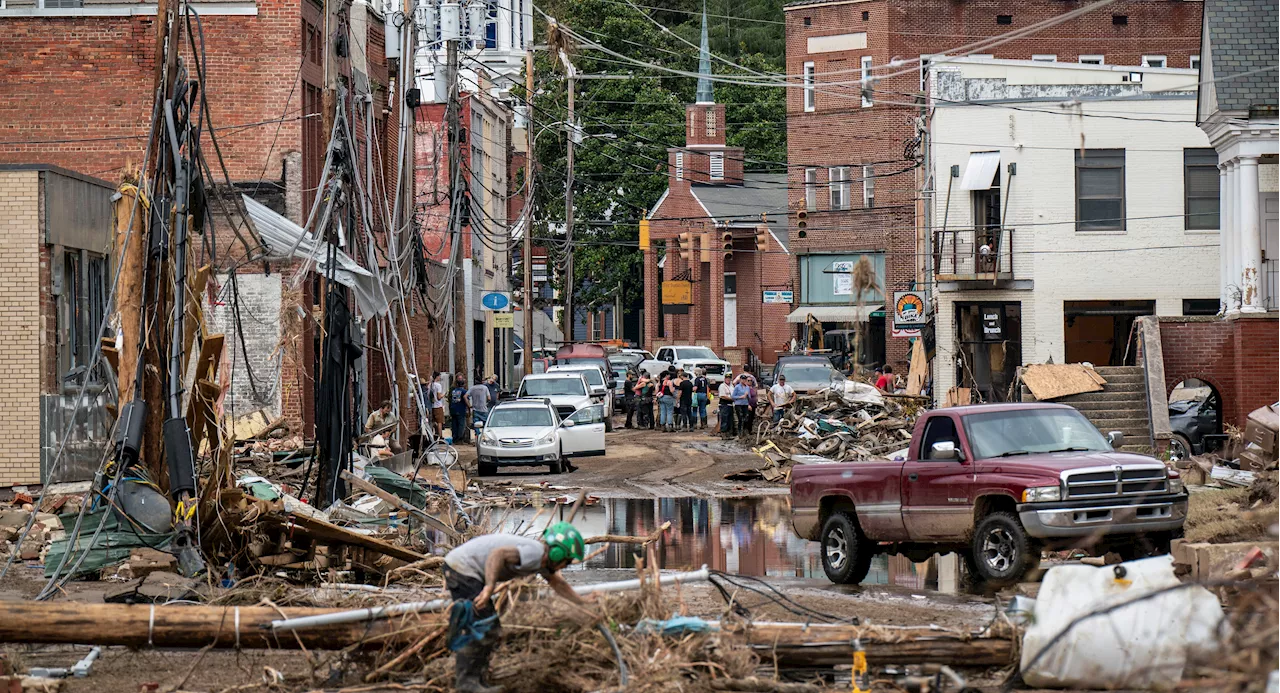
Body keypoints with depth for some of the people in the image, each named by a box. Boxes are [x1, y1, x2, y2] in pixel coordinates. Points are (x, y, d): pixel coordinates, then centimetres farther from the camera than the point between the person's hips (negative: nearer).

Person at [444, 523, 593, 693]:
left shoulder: (543, 559, 11)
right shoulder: (534, 553, -20)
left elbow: (557, 583, 28)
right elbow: (498, 553, -33)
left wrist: (582, 601, 30)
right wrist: (490, 586, -41)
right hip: (462, 568, -10)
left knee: (491, 628, 13)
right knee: (481, 627, -11)